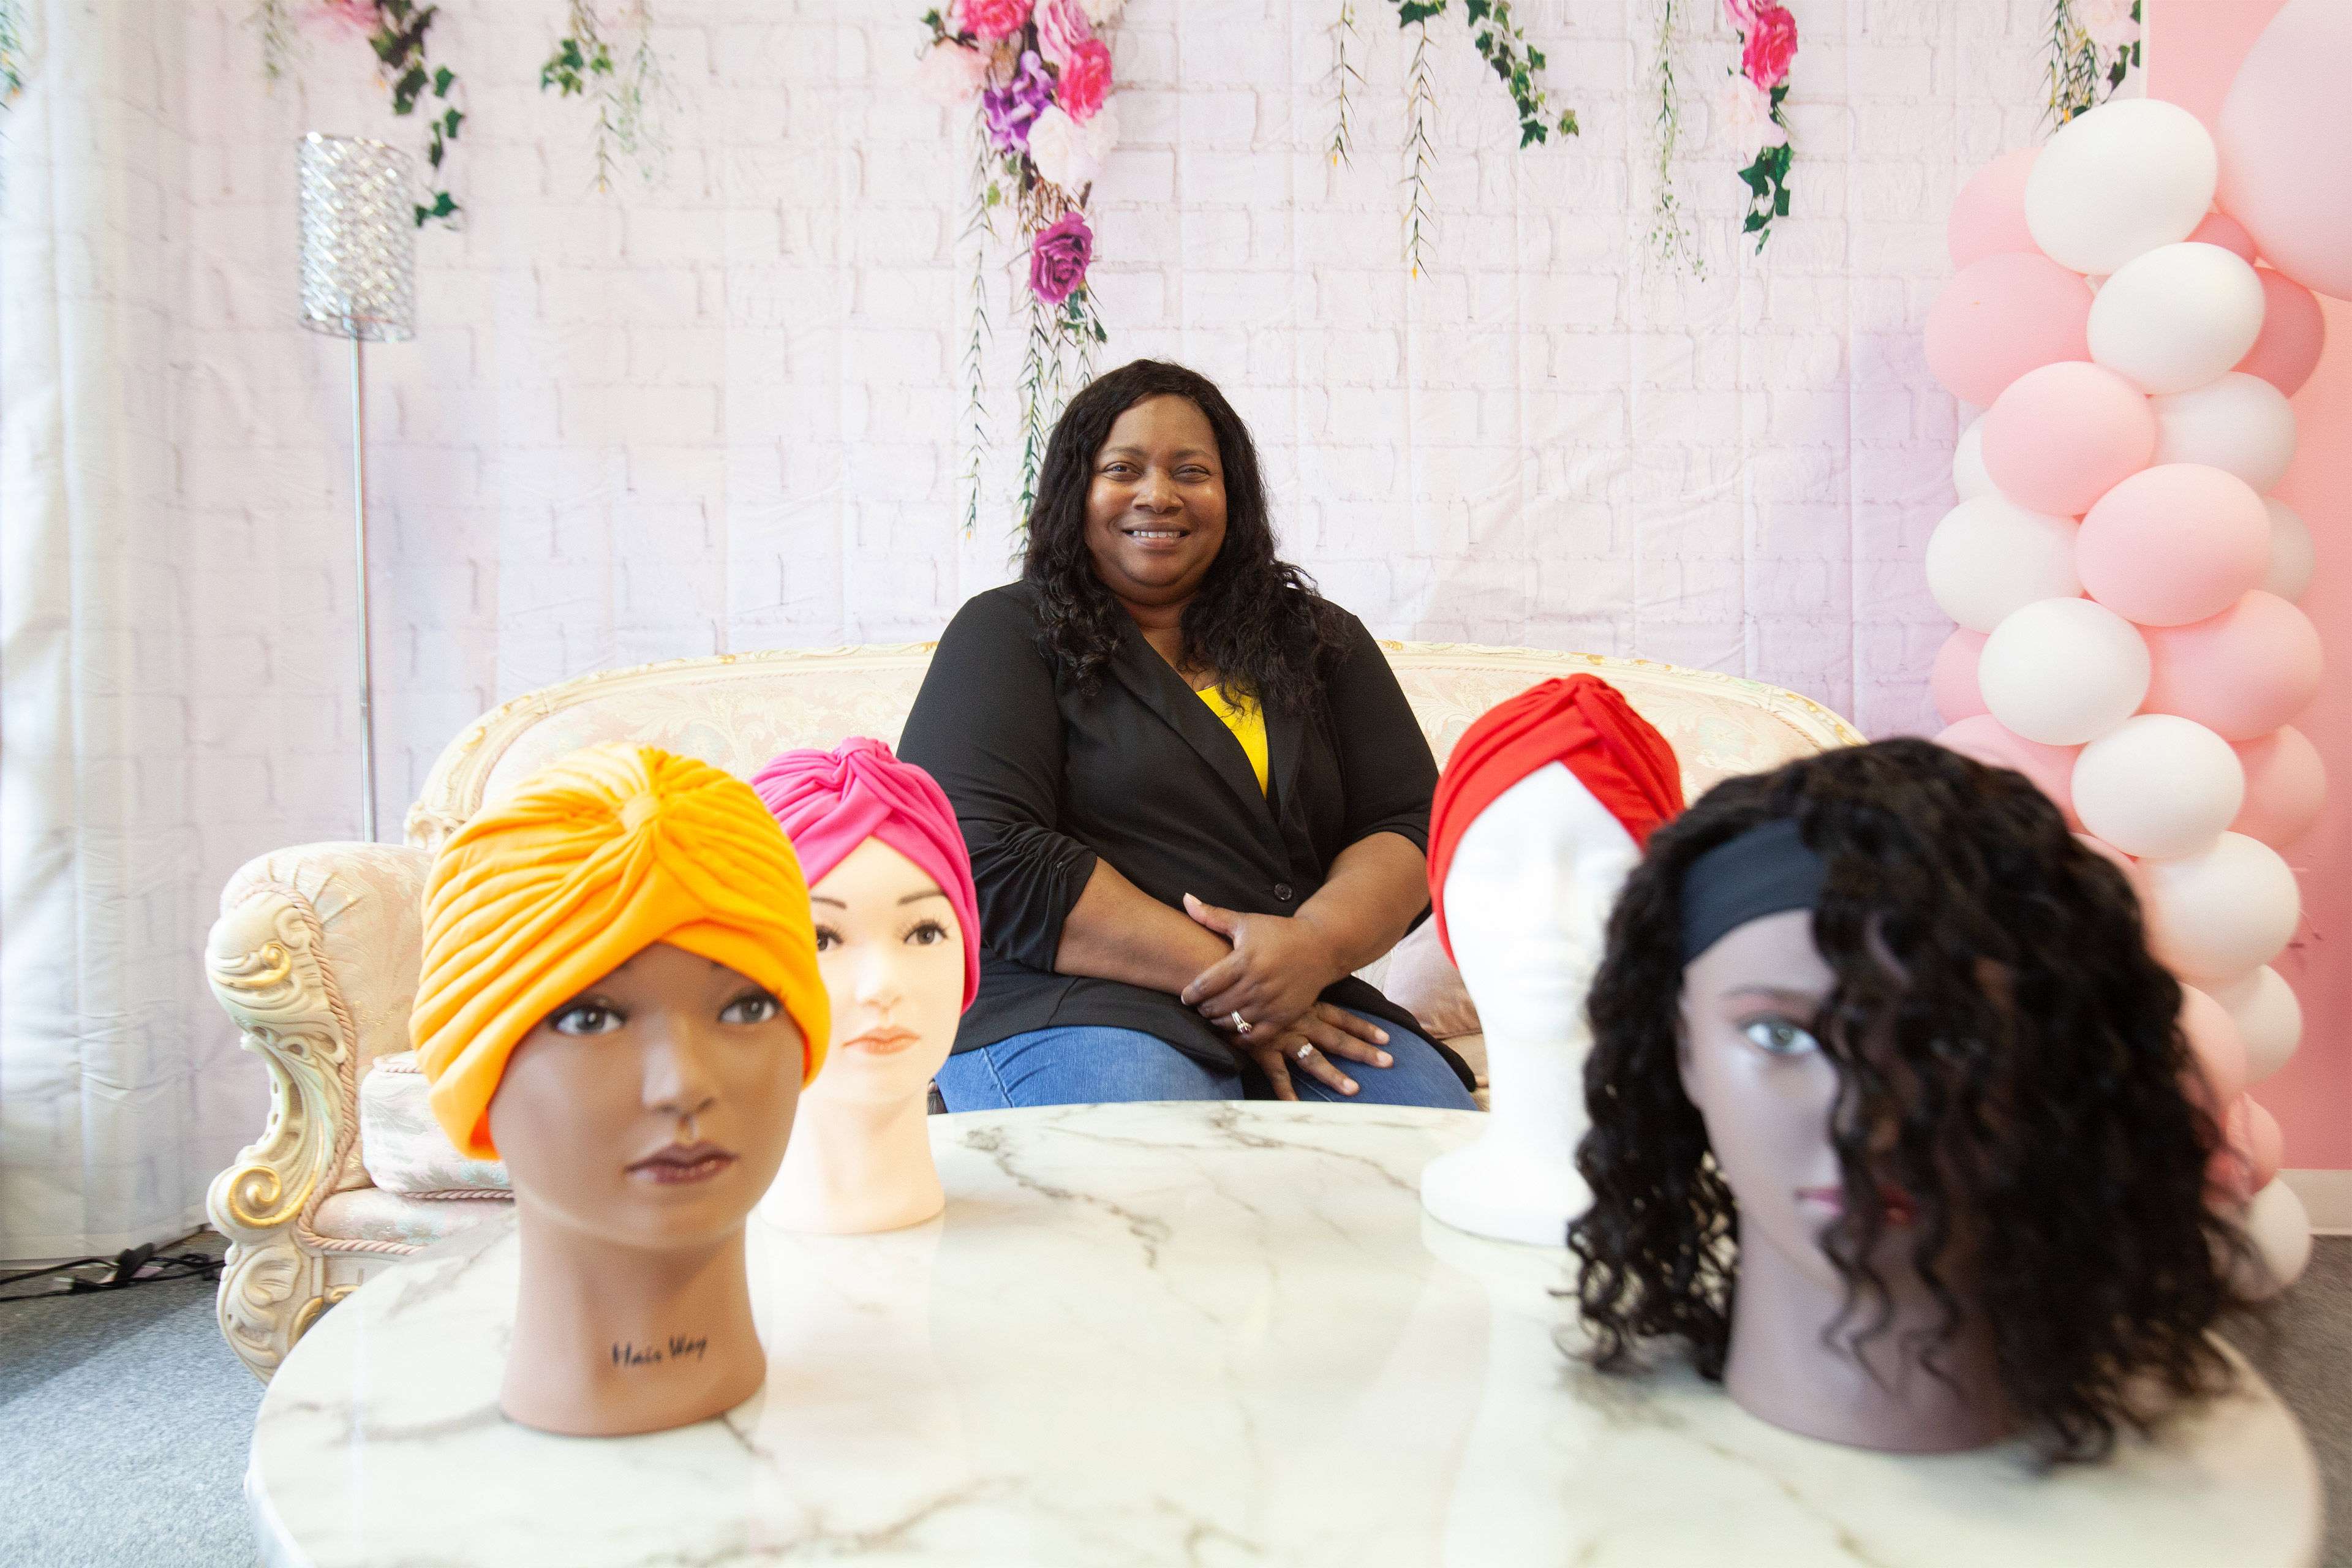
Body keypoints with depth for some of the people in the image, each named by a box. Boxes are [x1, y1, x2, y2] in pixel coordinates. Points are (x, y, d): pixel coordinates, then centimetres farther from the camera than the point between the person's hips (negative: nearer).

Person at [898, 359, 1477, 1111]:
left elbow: (1411, 824, 10)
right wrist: (1219, 975, -14)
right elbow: (987, 860, -8)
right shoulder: (1006, 638, 5)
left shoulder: (1320, 643, 19)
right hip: (1075, 1012, -4)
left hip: (1304, 1015, 4)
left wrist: (1317, 944, -13)